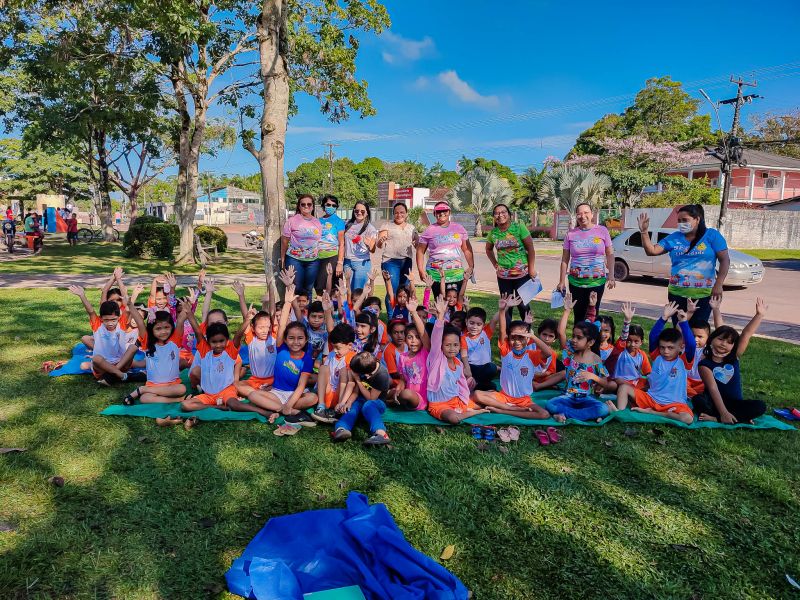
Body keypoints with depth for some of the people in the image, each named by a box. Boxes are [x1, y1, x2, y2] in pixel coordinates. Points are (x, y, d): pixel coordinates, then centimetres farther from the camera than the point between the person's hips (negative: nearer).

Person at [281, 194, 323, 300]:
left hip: (313, 261, 3)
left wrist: (321, 259, 9)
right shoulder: (292, 220, -2)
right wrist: (283, 259, -2)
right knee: (296, 289, -1)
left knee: (308, 290, 11)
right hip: (294, 260, -3)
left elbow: (320, 241, 13)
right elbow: (285, 240, -1)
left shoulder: (318, 222, 10)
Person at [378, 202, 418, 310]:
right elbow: (379, 245, -1)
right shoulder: (387, 225, 5)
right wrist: (381, 241, -25)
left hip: (407, 262, 4)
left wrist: (417, 242, -6)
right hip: (391, 262, -4)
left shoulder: (411, 227, 17)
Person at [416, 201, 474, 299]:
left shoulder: (459, 228, 11)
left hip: (456, 273, 2)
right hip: (436, 274, -2)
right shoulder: (429, 230, 4)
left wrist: (471, 267, 6)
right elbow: (420, 251, 6)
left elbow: (467, 249, 14)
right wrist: (421, 270, -3)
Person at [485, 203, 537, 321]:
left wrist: (531, 269, -9)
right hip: (503, 275, 3)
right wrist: (495, 264, 8)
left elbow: (530, 249, -6)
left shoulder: (519, 228, -9)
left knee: (522, 304, 2)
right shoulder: (493, 233, 1)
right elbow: (489, 249, 19)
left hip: (522, 274, -3)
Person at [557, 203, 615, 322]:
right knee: (578, 315, 2)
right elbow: (565, 259, 5)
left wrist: (611, 276, -4)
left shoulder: (602, 231, 1)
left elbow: (610, 254, 4)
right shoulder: (571, 234, 2)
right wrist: (562, 281, 3)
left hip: (597, 281, -1)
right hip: (576, 282, 1)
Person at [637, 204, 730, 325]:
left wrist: (718, 284, -15)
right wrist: (644, 232, -10)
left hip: (703, 294, -3)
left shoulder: (712, 235, -2)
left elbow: (725, 260, -5)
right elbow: (651, 251, 2)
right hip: (677, 294, 3)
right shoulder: (674, 238, 6)